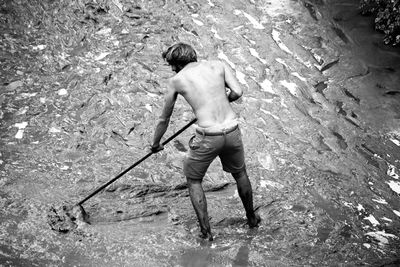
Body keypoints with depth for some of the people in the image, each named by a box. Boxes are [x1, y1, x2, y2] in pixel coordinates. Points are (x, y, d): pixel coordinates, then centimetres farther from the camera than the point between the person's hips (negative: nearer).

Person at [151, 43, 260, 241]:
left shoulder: (176, 80, 5)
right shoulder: (218, 65, 9)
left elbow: (164, 119, 14)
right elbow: (237, 92, -4)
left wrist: (155, 144, 29)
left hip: (208, 137, -3)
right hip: (232, 131, 3)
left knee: (193, 180, 22)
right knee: (240, 173, 30)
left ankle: (206, 231, 22)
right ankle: (251, 217, 48)